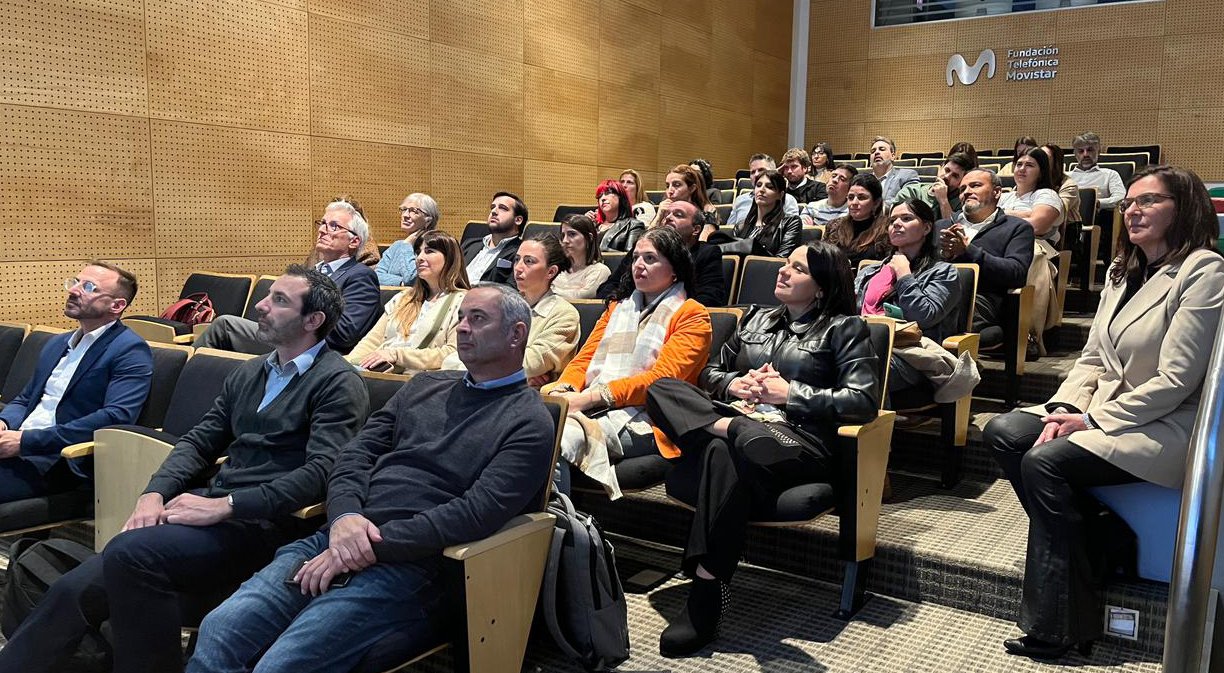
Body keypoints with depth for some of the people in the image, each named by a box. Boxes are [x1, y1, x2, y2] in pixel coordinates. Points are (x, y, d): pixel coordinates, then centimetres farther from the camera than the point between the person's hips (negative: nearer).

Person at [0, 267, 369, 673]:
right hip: (213, 507, 7)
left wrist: (226, 505, -19)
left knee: (133, 552, -28)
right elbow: (199, 441, 18)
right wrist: (155, 494, -1)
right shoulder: (248, 373, 20)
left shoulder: (338, 383, -5)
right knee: (73, 590, -10)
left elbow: (321, 472, -16)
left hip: (265, 520, -7)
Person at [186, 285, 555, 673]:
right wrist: (344, 516, -8)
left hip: (409, 564, -6)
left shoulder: (528, 423, -1)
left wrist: (375, 545, -17)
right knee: (218, 631, -14)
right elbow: (357, 453, 13)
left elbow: (478, 511, -13)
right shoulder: (424, 386, 19)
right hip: (338, 534, 6)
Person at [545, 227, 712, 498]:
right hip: (587, 407, 5)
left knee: (564, 437, -35)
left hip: (639, 417, -5)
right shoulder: (619, 305, 29)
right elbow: (584, 360, 21)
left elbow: (661, 378, -7)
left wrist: (589, 397, -16)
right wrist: (562, 390, -3)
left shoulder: (692, 315, 8)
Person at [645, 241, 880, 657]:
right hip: (741, 422, 6)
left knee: (725, 451, -39)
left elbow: (864, 402, -3)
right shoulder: (756, 318, 25)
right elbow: (711, 373, 28)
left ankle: (706, 589, -34)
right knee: (661, 388, -16)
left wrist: (790, 393, -6)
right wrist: (734, 385, 4)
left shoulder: (843, 328, 9)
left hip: (801, 442, -5)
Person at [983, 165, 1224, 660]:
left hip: (1168, 426, -8)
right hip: (1106, 411, 8)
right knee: (1002, 433, -10)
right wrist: (1065, 409, -7)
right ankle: (1095, 540, -2)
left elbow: (1175, 381, -18)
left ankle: (1057, 631, -14)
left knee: (1045, 462, -26)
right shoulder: (1122, 271, 12)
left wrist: (1093, 421, -17)